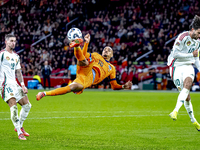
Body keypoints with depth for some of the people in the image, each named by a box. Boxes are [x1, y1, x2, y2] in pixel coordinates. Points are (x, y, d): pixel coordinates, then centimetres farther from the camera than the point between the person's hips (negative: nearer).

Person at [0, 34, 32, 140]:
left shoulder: (16, 56, 19)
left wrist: (22, 85, 10)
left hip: (14, 84, 8)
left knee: (27, 105, 6)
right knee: (13, 107, -20)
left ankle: (19, 126, 21)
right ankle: (19, 133, -16)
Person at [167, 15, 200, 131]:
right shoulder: (183, 37, -14)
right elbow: (175, 54, -18)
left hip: (188, 66, 6)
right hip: (176, 66, -5)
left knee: (188, 84, -25)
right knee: (186, 95, -8)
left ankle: (175, 111, -33)